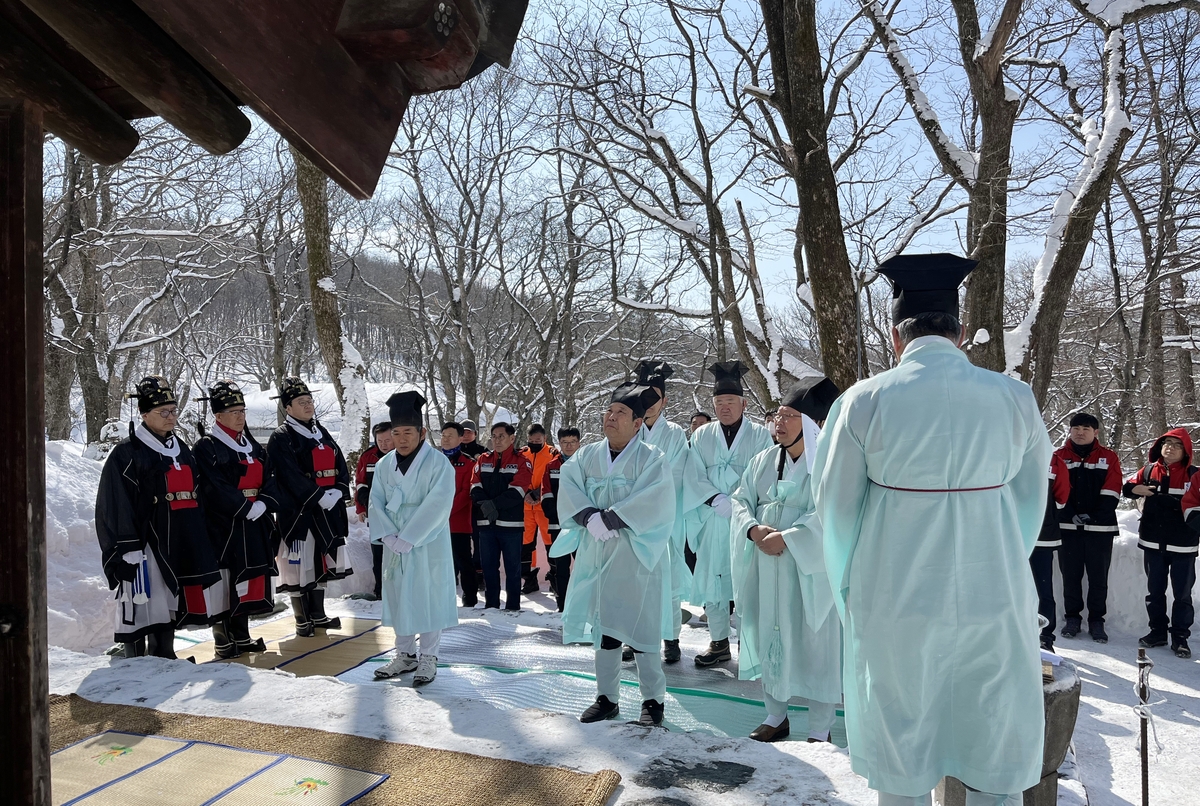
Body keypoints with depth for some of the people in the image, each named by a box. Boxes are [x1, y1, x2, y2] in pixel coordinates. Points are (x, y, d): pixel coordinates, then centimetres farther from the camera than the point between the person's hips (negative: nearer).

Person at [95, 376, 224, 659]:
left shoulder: (182, 450, 16)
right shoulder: (127, 453, -7)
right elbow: (115, 508, -11)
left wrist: (202, 541, 20)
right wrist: (127, 552, -17)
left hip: (183, 545, 7)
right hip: (147, 545, -7)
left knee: (168, 604, 16)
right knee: (143, 609, -7)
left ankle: (165, 658, 28)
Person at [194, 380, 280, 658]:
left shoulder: (252, 446, 15)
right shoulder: (206, 447, -7)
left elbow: (268, 480, 10)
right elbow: (216, 489, -16)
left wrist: (264, 504, -8)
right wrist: (246, 508, -18)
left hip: (255, 526, 7)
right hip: (224, 526, -7)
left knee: (249, 581, 11)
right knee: (226, 582, -3)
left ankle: (241, 636, 23)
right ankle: (224, 642, 8)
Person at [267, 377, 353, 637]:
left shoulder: (322, 433, 13)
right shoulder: (281, 438, -8)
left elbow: (341, 466, 10)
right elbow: (291, 477, -17)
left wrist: (338, 492, -7)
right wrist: (319, 497, -21)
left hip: (327, 511, 7)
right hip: (298, 512, -7)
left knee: (321, 560, 13)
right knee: (300, 563, -2)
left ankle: (318, 614, 24)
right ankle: (303, 620, 11)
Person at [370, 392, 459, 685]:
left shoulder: (438, 463, -11)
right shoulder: (384, 465, 6)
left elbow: (437, 505, -18)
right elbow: (376, 503, 4)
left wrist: (407, 538, -20)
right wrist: (388, 536, -11)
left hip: (428, 546, -5)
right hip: (395, 547, 5)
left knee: (429, 597, 2)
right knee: (398, 597, 11)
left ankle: (428, 657, 15)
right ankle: (405, 655, 25)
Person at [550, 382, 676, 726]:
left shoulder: (651, 459, -6)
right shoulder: (587, 456, 8)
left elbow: (651, 503, -19)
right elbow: (568, 489, -3)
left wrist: (608, 518, -20)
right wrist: (590, 517, -19)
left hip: (635, 555, -4)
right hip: (596, 555, 5)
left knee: (638, 628, 0)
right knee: (602, 624, 11)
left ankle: (653, 700, 15)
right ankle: (607, 698, 24)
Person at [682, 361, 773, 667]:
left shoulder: (759, 435, 4)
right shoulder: (702, 436, 9)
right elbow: (693, 477, 0)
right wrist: (717, 500, -16)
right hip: (712, 522, 2)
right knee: (712, 581, 5)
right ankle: (719, 643, 18)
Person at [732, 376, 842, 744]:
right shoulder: (763, 461, 10)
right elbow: (741, 500, 9)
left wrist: (787, 539, -24)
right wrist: (753, 529, -11)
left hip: (811, 572, -6)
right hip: (766, 571, 6)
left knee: (814, 645, 2)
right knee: (769, 639, 14)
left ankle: (819, 730, 18)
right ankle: (776, 717, 31)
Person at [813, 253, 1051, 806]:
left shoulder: (865, 400, -11)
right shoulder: (1015, 398, -5)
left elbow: (834, 505, -3)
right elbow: (1031, 504, 5)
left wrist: (853, 587, 13)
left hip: (893, 600, -1)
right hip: (996, 596, 2)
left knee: (901, 751, 16)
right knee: (996, 760, 18)